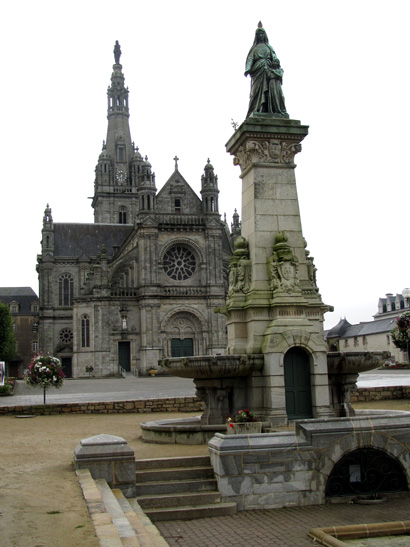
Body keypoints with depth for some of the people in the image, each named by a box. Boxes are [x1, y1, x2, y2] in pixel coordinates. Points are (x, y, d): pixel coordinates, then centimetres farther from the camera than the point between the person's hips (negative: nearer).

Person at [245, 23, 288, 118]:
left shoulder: (269, 47, 26)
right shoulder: (254, 48, 23)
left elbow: (274, 57, 13)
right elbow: (250, 59, 10)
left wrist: (276, 62, -12)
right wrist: (247, 69, -8)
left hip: (270, 69, 1)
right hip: (258, 69, -1)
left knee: (274, 87, -17)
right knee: (258, 88, -16)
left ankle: (277, 110, -27)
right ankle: (257, 111, -27)